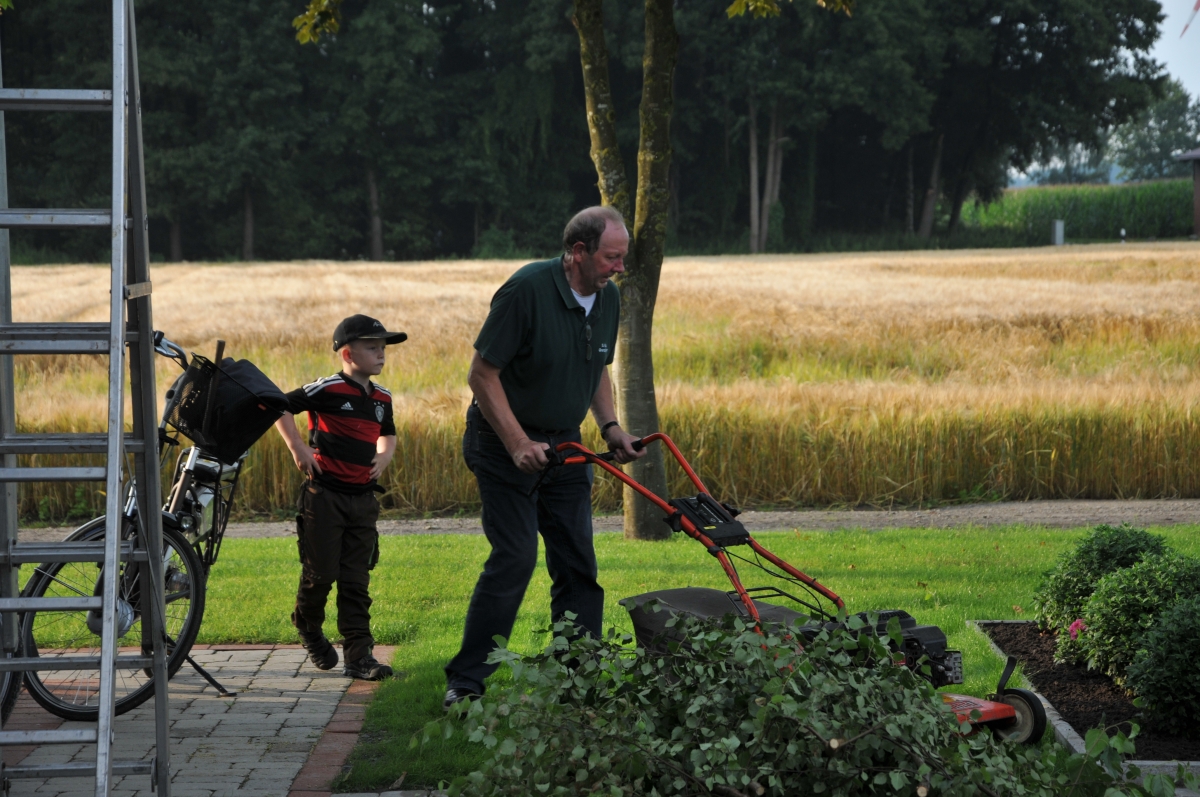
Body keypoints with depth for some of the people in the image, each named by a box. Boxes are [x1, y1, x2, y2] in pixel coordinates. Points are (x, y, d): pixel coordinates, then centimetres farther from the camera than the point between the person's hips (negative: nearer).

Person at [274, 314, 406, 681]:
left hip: (363, 499, 5)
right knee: (321, 573, 0)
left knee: (356, 581, 3)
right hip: (325, 495, -5)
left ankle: (359, 656, 2)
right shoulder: (328, 389, -10)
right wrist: (299, 449, -11)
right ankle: (308, 626, 29)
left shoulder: (382, 398, 11)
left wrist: (384, 455, 11)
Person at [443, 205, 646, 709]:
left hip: (565, 445, 7)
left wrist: (610, 426, 2)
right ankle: (464, 683, -4)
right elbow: (482, 374, -19)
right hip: (506, 442, -7)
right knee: (514, 558, -12)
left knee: (578, 563, 4)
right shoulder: (526, 290, -22)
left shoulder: (608, 299, 1)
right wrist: (518, 445, -22)